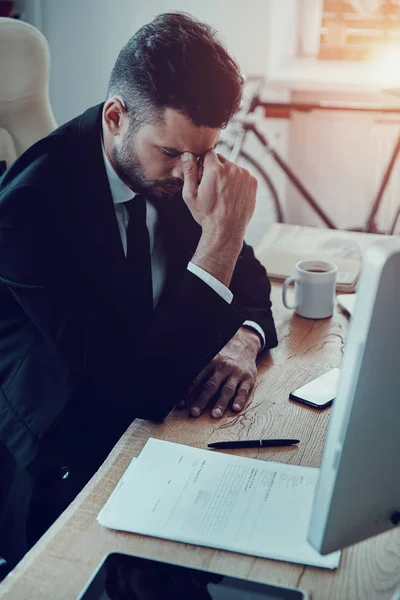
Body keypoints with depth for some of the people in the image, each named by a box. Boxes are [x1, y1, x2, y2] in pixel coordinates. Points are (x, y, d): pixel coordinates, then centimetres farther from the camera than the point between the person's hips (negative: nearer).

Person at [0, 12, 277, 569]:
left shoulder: (177, 167, -4)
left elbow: (249, 281, 9)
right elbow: (139, 387, -27)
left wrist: (242, 342, -14)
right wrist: (220, 240, -31)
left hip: (159, 420, 7)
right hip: (63, 477, -6)